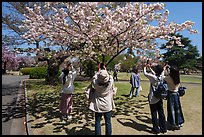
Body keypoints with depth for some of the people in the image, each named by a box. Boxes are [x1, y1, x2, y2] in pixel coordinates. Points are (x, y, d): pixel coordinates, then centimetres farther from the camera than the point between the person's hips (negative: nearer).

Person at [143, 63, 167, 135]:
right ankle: (164, 129, 28)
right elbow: (155, 74, 15)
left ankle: (156, 130, 19)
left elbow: (145, 73, -9)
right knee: (161, 113, 15)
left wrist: (145, 67, 9)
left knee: (154, 114, 7)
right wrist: (150, 68, 22)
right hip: (160, 98, 6)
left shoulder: (153, 77, -21)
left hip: (153, 99, -6)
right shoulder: (162, 77, -3)